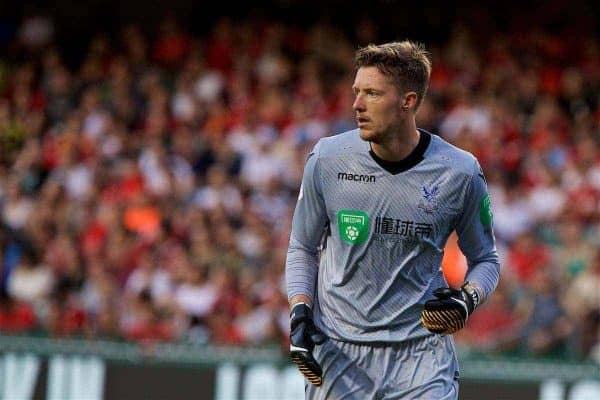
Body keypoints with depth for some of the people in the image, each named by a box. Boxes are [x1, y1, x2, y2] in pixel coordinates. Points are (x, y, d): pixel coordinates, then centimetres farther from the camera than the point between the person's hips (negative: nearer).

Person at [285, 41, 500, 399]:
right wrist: (300, 312, -4)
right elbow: (303, 248, 11)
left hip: (421, 352, -1)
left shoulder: (460, 173, -4)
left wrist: (468, 297, -11)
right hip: (338, 353, 1)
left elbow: (485, 259, 10)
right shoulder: (327, 159, -1)